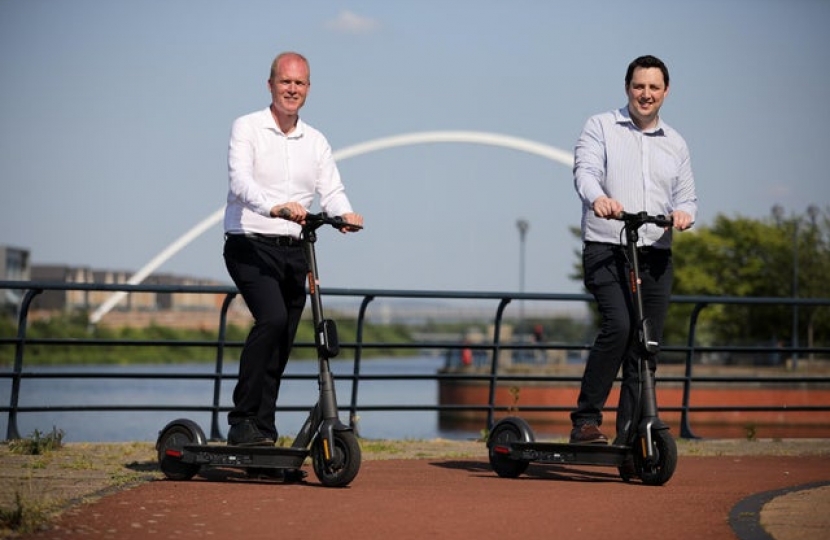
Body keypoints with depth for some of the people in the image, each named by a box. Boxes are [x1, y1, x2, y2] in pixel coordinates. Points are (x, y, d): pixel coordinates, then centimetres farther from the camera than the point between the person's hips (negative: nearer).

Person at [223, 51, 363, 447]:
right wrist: (275, 206, -37)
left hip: (294, 251, 6)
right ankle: (242, 421, -23)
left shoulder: (316, 141, 15)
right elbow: (240, 180, -18)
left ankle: (262, 429, 12)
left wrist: (345, 213, -20)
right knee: (272, 318, -26)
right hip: (250, 246, -6)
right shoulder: (247, 128, -1)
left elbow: (331, 189, 4)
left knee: (282, 344, 4)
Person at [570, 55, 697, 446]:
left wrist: (683, 213, -5)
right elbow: (585, 170, -10)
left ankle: (630, 437, 10)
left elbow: (686, 197, 20)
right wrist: (597, 197, -33)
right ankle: (586, 420, -18)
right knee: (618, 325, -25)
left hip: (656, 255, 5)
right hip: (606, 250, -5)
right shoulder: (600, 127, 7)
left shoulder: (675, 144, 19)